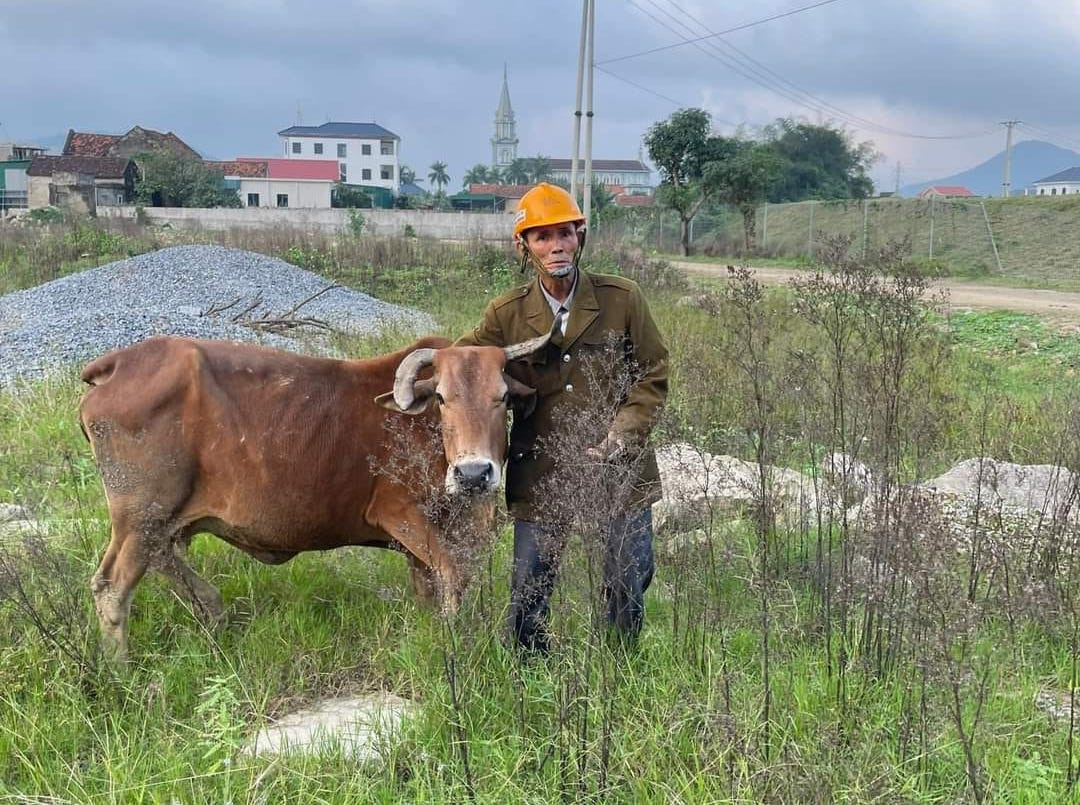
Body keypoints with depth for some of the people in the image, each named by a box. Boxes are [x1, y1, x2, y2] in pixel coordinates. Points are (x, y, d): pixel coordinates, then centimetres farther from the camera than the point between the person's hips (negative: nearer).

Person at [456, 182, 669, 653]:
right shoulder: (505, 314, 0)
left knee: (627, 593, 7)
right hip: (539, 477, 0)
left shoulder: (622, 299, -2)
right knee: (527, 601, 4)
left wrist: (621, 434, -8)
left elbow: (653, 375, 4)